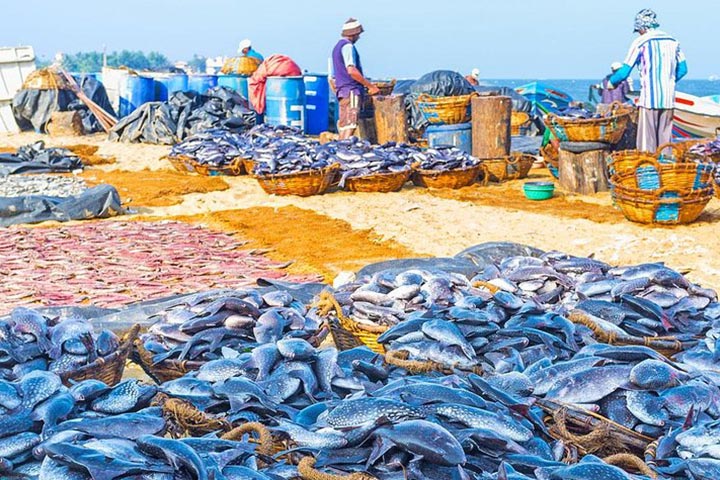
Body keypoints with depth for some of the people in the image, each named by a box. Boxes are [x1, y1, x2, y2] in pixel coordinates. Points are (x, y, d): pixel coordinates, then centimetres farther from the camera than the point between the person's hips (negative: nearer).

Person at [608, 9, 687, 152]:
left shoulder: (641, 42, -4)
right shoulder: (673, 42, 11)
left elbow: (624, 72, -4)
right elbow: (682, 69, 16)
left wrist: (612, 82, 14)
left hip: (649, 99, -5)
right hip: (668, 99, 5)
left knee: (647, 142, -3)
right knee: (665, 142, 9)